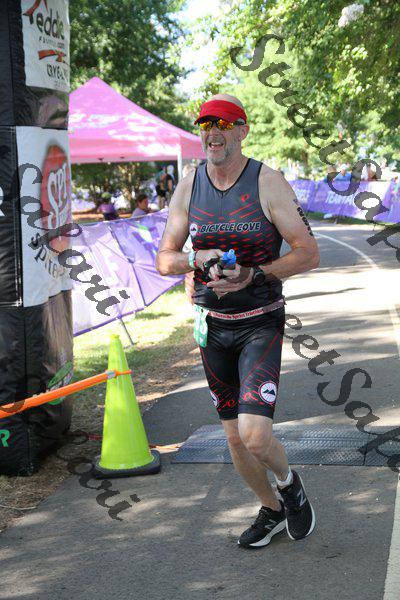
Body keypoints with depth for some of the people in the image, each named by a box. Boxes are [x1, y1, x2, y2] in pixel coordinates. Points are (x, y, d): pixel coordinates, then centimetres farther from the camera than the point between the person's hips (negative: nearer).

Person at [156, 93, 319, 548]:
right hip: (212, 324, 4)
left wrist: (253, 275, -23)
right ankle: (272, 511, 38)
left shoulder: (268, 183, -11)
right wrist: (198, 259, -17)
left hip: (260, 323, -4)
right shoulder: (188, 188, 1)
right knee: (234, 437, 13)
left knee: (255, 436, -18)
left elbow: (309, 254, -11)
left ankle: (289, 482, 17)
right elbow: (163, 260, 4)